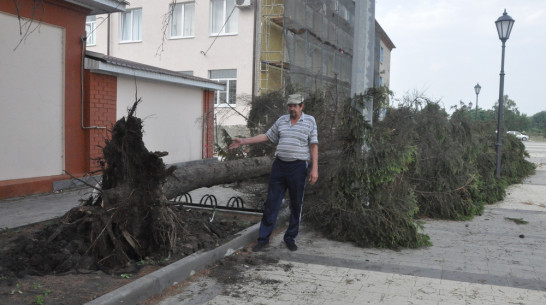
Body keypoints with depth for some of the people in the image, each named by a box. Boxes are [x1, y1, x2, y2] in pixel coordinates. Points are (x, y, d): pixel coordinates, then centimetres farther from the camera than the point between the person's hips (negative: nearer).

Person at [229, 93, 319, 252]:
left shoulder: (310, 121, 0)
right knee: (271, 203, 4)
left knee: (296, 205, 6)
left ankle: (290, 238, 21)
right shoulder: (282, 120, 10)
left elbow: (314, 145, -4)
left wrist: (315, 168, -11)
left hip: (298, 167, -3)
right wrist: (244, 141, 14)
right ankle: (263, 238, 12)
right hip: (279, 165, 3)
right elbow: (267, 136, 17)